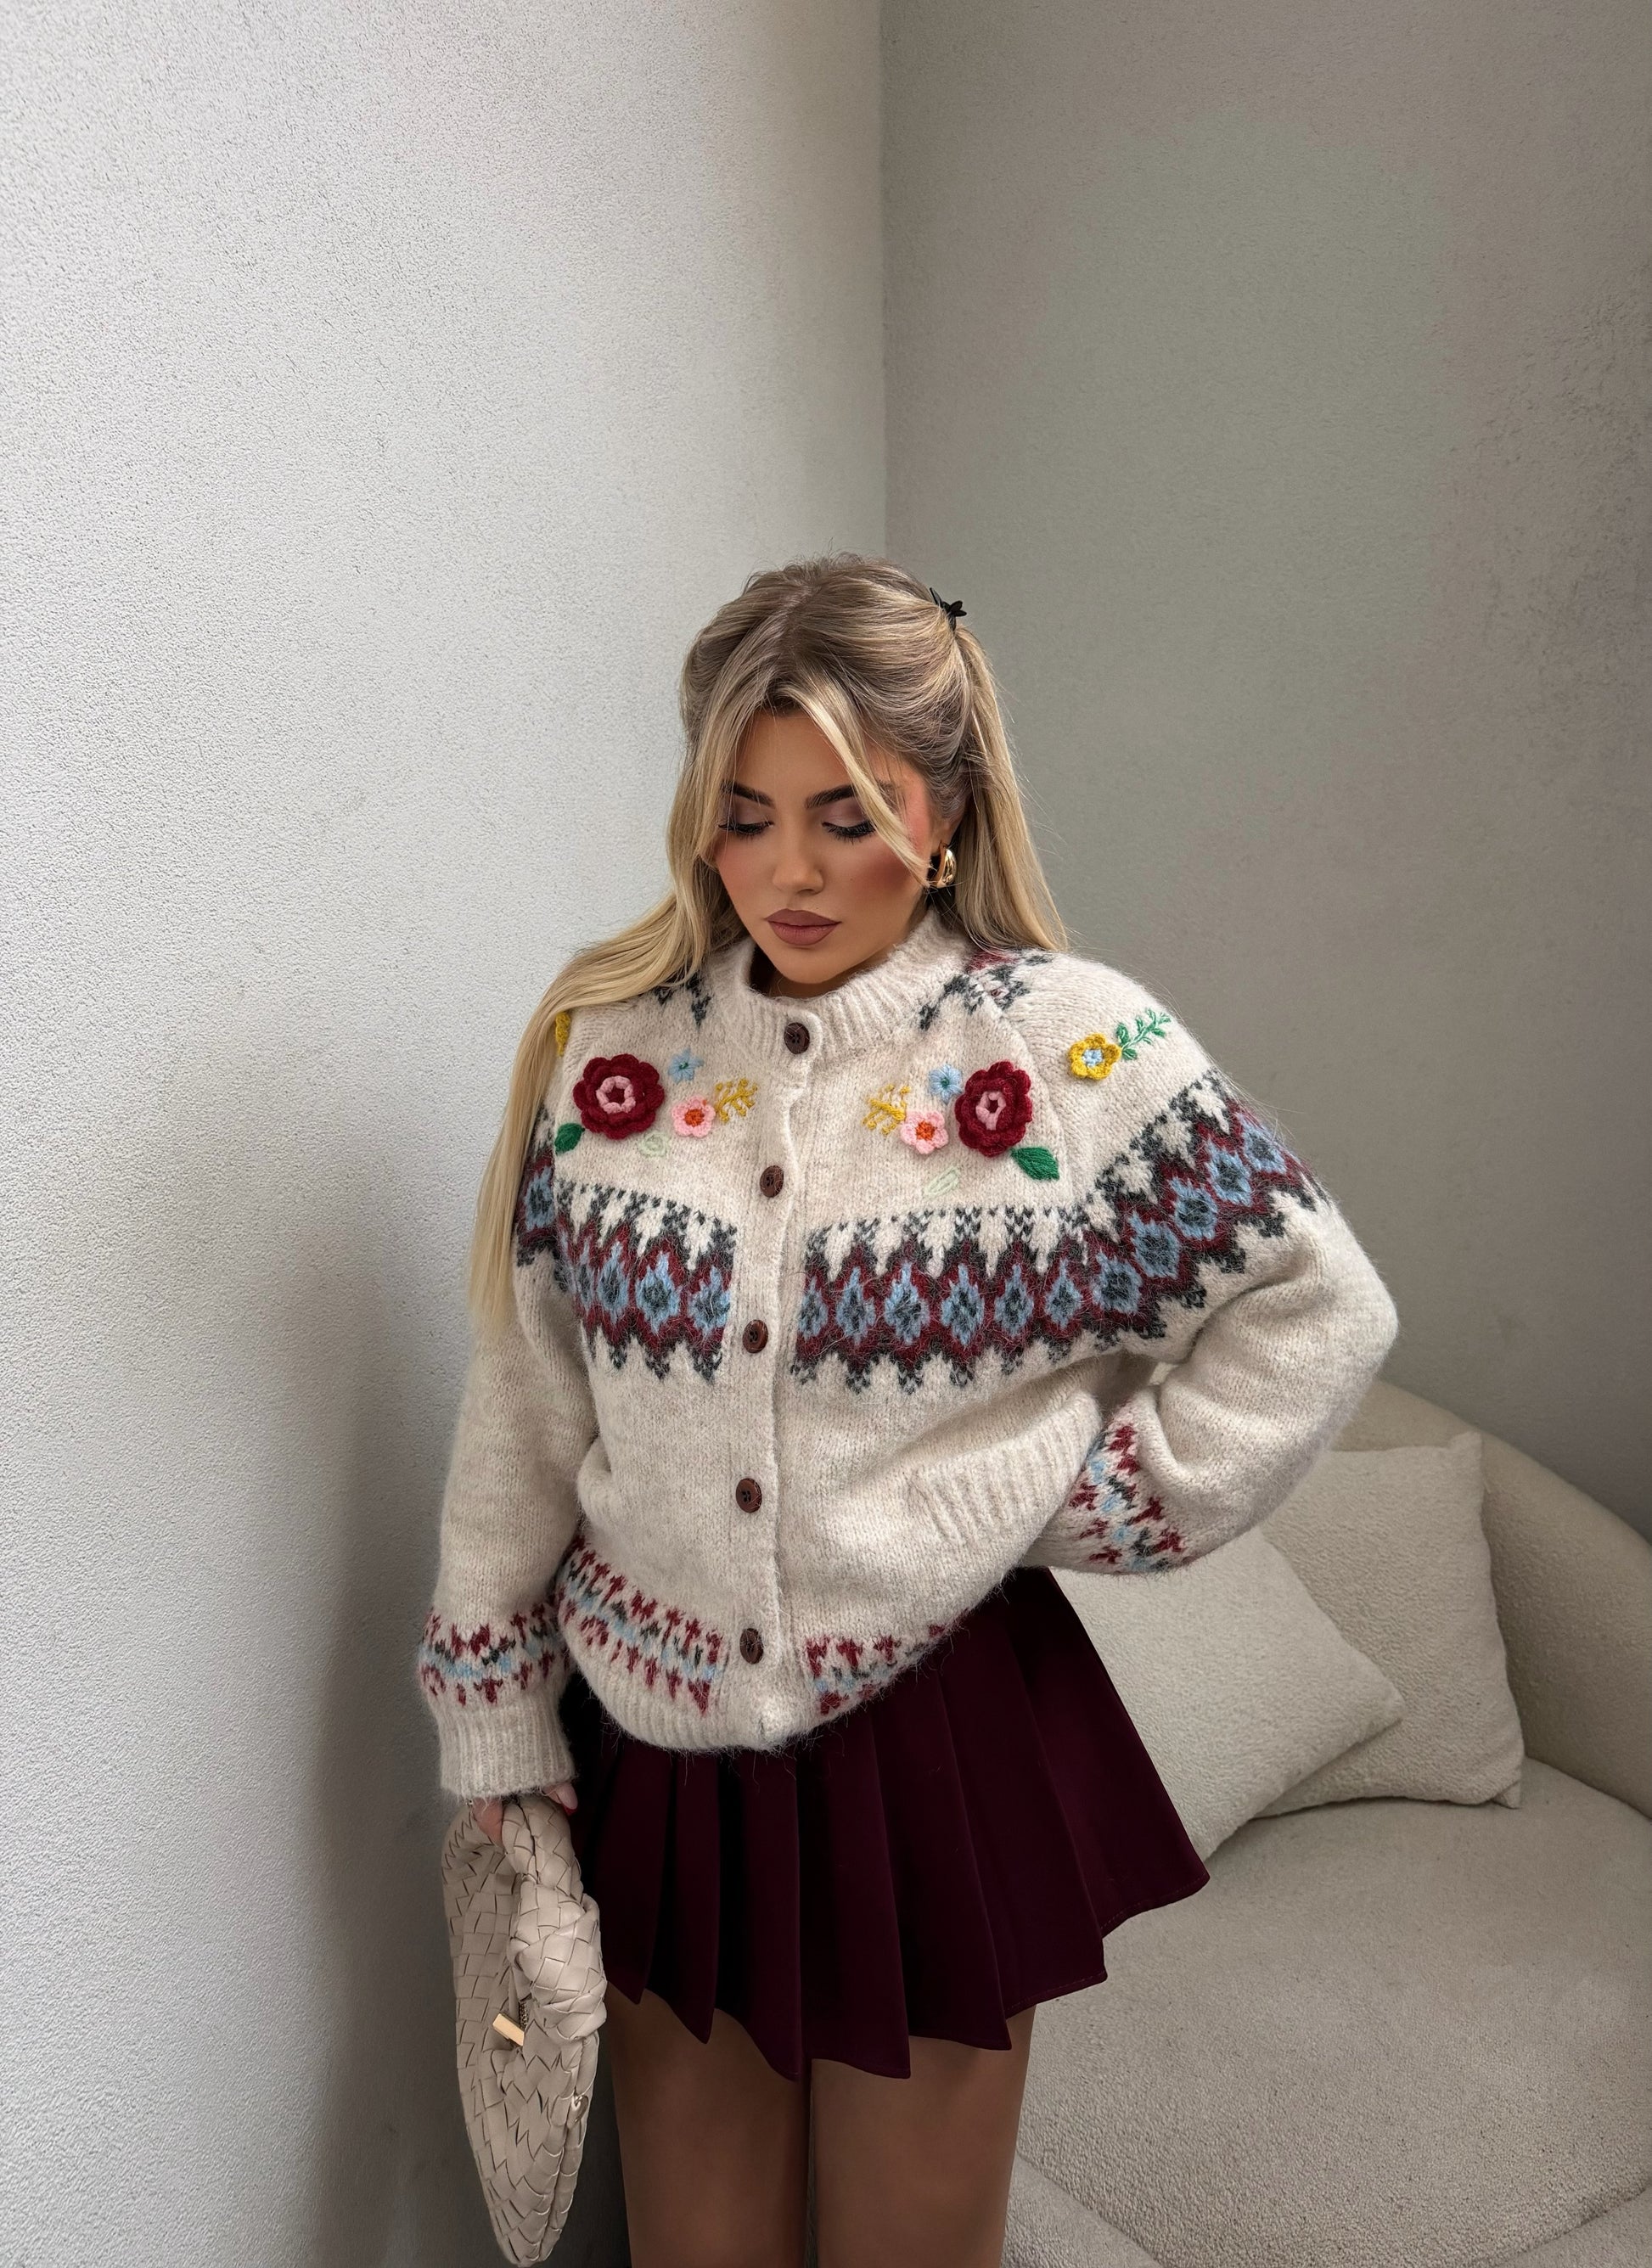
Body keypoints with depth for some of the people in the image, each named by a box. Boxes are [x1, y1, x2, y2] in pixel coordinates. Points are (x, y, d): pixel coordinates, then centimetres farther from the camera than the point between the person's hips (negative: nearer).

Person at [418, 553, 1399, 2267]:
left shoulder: (1076, 1046, -10)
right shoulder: (605, 1038, -2)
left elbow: (1318, 1317, -3)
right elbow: (522, 1400, 2)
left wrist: (1083, 1505, -8)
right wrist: (497, 1724, 4)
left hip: (938, 1741, -2)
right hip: (658, 1739, 3)